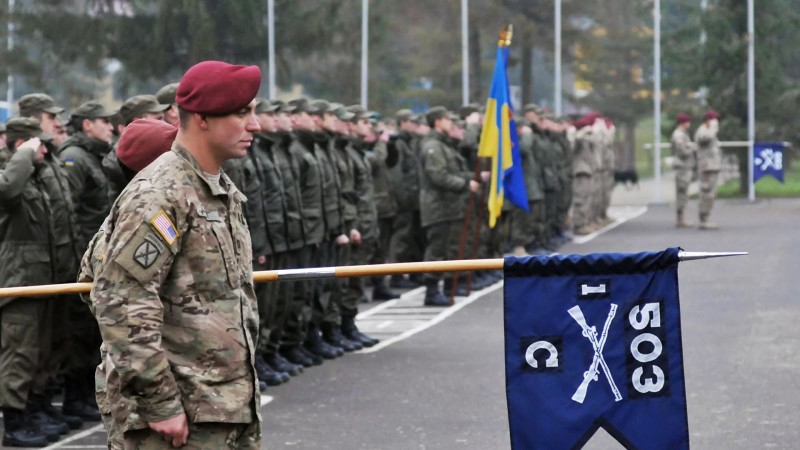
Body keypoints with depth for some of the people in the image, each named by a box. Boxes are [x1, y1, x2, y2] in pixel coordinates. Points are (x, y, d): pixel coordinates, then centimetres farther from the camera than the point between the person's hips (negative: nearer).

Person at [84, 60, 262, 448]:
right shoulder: (159, 195, -14)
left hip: (233, 408, 9)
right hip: (181, 416, -9)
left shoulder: (224, 192, 16)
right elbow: (120, 303, -20)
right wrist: (160, 403, -20)